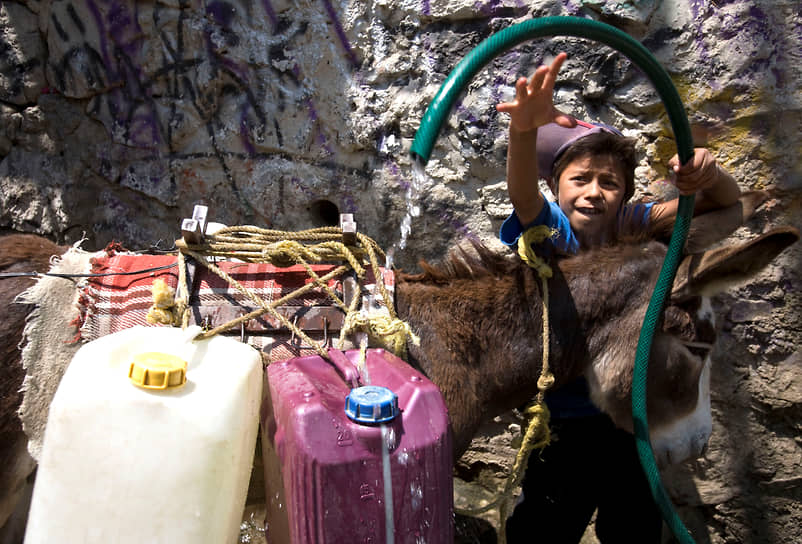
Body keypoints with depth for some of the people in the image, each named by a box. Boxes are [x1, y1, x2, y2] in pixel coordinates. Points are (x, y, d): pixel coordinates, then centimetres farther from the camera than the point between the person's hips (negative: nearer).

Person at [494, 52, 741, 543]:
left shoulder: (630, 227, -4)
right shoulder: (549, 231, -14)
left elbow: (726, 202, -4)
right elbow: (523, 192, -36)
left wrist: (707, 176, -29)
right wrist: (525, 126, -57)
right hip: (562, 426, -3)